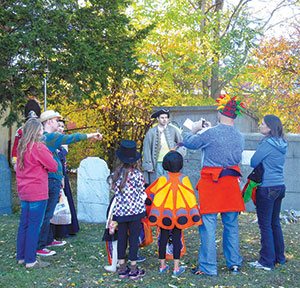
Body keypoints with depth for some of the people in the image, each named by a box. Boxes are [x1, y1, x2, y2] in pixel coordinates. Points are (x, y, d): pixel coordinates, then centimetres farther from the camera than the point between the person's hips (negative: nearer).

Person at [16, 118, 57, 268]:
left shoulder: (21, 147, 10)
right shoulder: (38, 147, -15)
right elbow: (54, 167, -10)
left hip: (23, 192, 8)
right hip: (37, 193, -8)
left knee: (24, 224, 14)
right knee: (34, 226, -2)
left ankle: (21, 257, 23)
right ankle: (30, 261, 4)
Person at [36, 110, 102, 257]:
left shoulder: (43, 137, 16)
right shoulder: (51, 137, -14)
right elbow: (72, 138, -15)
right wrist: (91, 135, -4)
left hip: (52, 180, 10)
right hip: (52, 181, -10)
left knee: (48, 213, 19)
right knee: (46, 214, -6)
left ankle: (49, 240, 31)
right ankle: (39, 247, -2)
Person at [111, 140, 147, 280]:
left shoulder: (116, 174, 1)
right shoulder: (137, 174, -11)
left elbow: (114, 190, 7)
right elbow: (142, 193, -2)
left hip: (120, 210, 4)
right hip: (135, 210, -4)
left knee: (121, 238, 11)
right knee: (134, 238, 4)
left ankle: (122, 268, 19)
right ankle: (133, 270, 10)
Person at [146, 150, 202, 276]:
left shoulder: (162, 180, -10)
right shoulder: (184, 179, -7)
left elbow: (155, 198, -6)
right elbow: (191, 198, -4)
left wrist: (153, 214, 1)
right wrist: (195, 214, 1)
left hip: (165, 215, 0)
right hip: (180, 215, 0)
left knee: (163, 238, 11)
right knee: (177, 239, 7)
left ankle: (162, 265, 22)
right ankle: (176, 268, 9)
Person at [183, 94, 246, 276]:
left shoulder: (210, 133, -13)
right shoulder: (240, 137, 3)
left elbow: (189, 143, 0)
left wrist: (195, 130, 22)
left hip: (210, 183, -5)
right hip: (231, 181, 5)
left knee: (208, 225, 1)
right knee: (231, 224, 15)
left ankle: (208, 267, 5)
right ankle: (234, 263, 24)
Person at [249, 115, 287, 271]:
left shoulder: (267, 144, -15)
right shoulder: (282, 145, 9)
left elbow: (253, 162, -10)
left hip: (267, 187, -8)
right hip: (280, 186, 9)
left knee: (265, 224, -2)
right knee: (275, 223, 17)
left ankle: (267, 262, 4)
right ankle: (279, 257, 26)